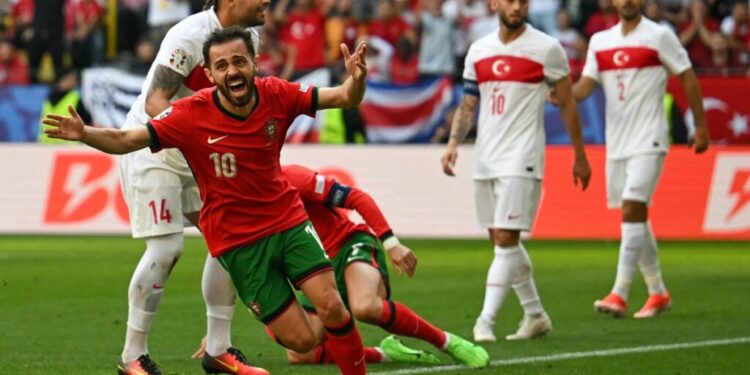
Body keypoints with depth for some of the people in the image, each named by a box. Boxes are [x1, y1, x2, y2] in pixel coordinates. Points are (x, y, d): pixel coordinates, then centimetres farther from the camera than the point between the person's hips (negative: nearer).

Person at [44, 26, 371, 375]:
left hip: (288, 221, 2)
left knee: (332, 306, -15)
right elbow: (126, 140, -17)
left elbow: (344, 98, -7)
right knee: (301, 340, -7)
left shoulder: (276, 95, -10)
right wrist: (84, 134, -35)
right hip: (236, 240, -2)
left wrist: (356, 79, -30)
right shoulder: (191, 115, -18)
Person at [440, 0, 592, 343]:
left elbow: (567, 103, 2)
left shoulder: (546, 49, -3)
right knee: (502, 241, 11)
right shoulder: (478, 51, 11)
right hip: (485, 159, 6)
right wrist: (453, 142, 0)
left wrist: (580, 156, 5)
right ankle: (535, 315, 23)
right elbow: (468, 105, 16)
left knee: (505, 238, -13)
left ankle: (485, 321, -16)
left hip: (521, 159, -6)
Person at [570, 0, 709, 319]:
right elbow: (586, 86, 4)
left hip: (648, 141, -6)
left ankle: (620, 294, -22)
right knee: (635, 217, 11)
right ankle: (658, 292, 23)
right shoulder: (600, 41, 12)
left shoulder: (659, 36, -3)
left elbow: (688, 78, 1)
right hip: (616, 143, 6)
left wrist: (701, 126, 0)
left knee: (632, 210, -17)